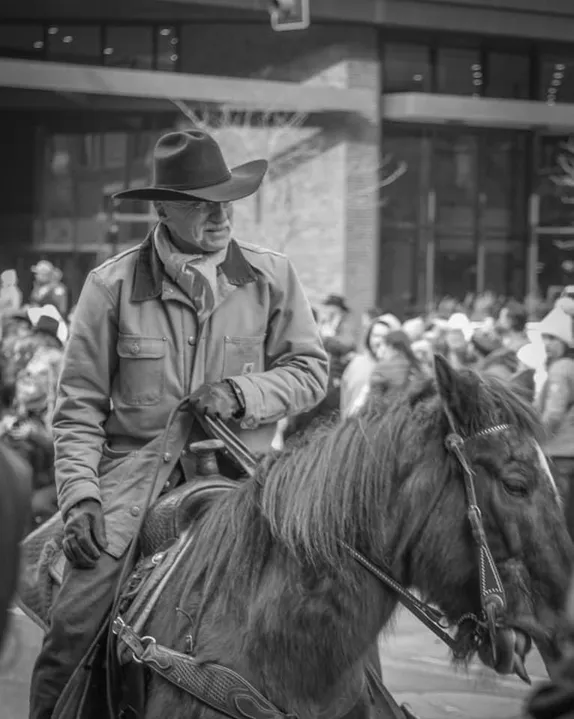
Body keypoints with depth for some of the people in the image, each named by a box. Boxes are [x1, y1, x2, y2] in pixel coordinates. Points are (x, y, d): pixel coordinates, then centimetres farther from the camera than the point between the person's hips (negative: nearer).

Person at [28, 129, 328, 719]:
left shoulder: (271, 276, 5)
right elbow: (79, 405, 1)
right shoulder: (112, 285, 0)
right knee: (72, 629, -15)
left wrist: (243, 394, -9)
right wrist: (80, 495, -10)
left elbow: (310, 370, 9)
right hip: (134, 474, -1)